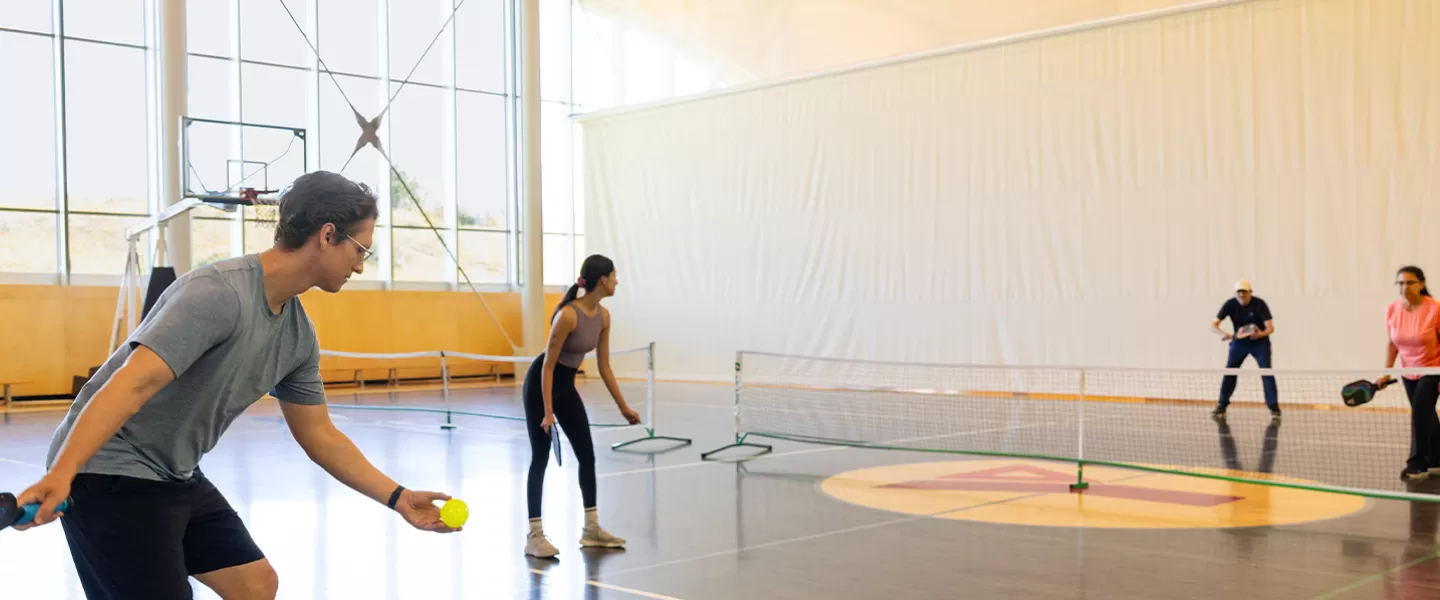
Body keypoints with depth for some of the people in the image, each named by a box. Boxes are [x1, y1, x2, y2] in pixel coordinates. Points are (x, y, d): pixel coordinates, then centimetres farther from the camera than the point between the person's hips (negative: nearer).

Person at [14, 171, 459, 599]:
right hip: (110, 474, -9)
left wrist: (397, 498, 7)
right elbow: (130, 385, -33)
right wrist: (59, 474, -43)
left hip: (176, 477, 9)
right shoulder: (219, 292, -24)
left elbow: (320, 436, 11)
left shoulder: (298, 334, 3)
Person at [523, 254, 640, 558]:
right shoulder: (568, 314, -27)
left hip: (567, 385, 8)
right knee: (540, 458, -6)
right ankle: (534, 536, 0)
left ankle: (591, 529, 16)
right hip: (541, 384, -8)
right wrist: (548, 413, -25)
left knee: (587, 455, 7)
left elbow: (604, 366, 5)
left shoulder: (603, 316, -4)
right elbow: (548, 365, -23)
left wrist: (623, 407, 7)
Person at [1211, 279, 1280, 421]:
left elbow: (1271, 328, -26)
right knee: (1229, 372, -3)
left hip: (1260, 342, -2)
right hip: (1239, 341, 2)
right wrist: (1223, 334, -39)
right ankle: (1221, 407, 10)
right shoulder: (1230, 304, -16)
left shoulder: (1259, 304, -22)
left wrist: (1261, 333, -49)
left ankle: (1274, 408, -5)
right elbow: (1214, 325, -18)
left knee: (1267, 373, -13)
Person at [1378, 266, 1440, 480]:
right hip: (1409, 372, 5)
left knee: (1419, 412, -16)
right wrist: (1387, 372, -1)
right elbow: (1392, 343, 4)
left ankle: (1417, 464, -10)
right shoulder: (1392, 310, -7)